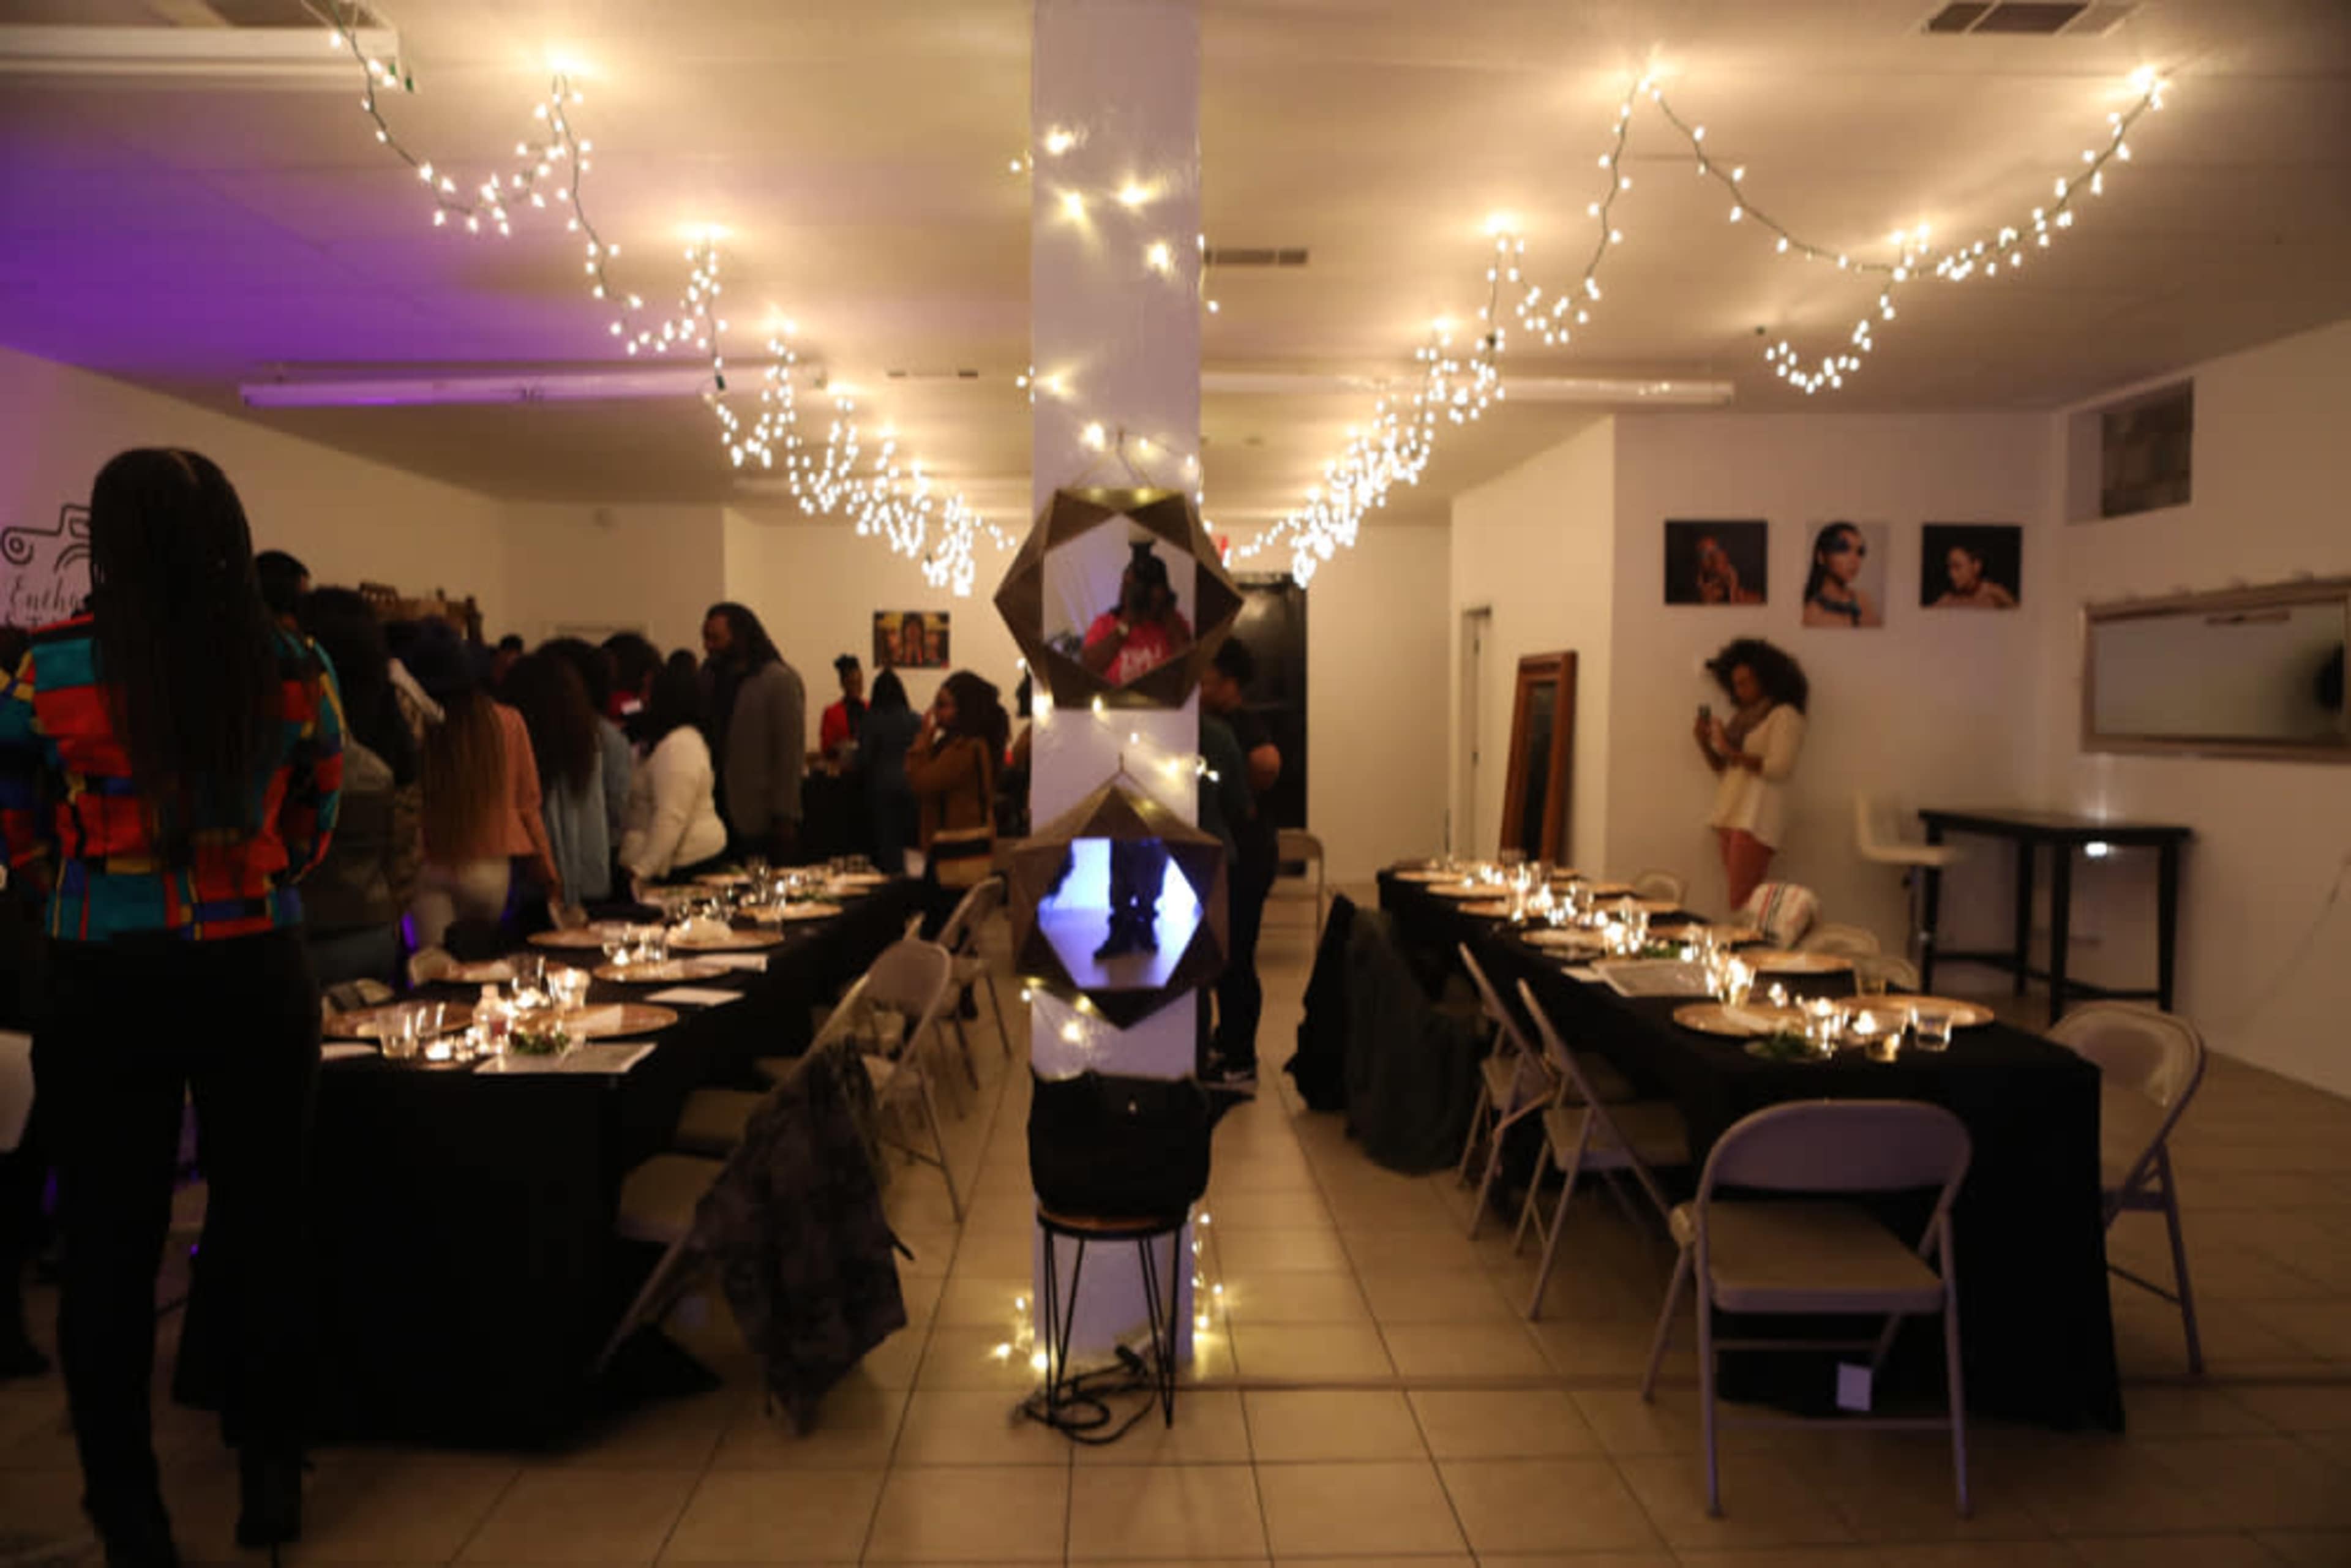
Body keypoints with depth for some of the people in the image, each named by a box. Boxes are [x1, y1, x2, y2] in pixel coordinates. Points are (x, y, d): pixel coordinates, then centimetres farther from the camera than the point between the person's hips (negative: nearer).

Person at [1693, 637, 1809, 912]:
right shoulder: (1740, 716, 19)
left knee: (1742, 901, -14)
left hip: (1757, 818, -7)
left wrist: (1733, 752, -15)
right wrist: (1705, 743, 3)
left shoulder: (1785, 716, -3)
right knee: (1738, 898, 4)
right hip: (1729, 814, 7)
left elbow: (1779, 768, -15)